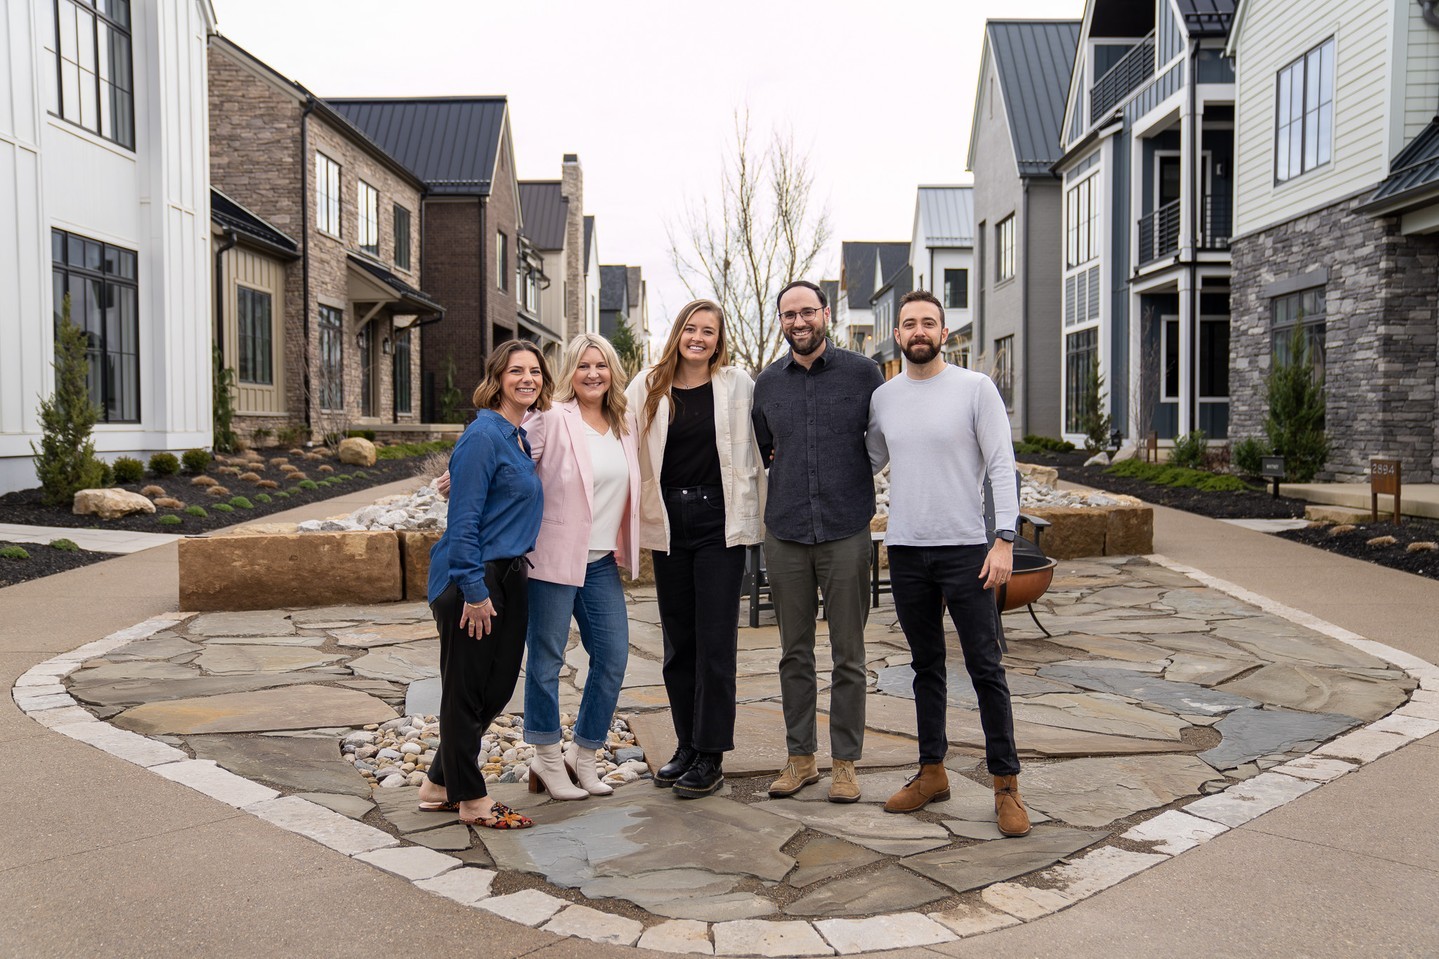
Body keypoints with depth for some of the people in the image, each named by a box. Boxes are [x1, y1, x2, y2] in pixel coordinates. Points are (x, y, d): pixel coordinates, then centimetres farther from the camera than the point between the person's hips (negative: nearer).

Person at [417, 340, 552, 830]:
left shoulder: (520, 437, 12)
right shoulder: (483, 435, -14)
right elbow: (463, 519, -18)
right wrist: (474, 590, -19)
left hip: (510, 577, 9)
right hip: (474, 580, -9)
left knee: (498, 687, 15)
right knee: (466, 690, 5)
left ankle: (439, 784, 30)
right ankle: (470, 799, 18)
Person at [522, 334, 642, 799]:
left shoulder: (625, 426, 10)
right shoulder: (552, 419, -8)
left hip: (602, 562, 6)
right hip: (553, 557, -6)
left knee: (613, 657, 6)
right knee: (546, 659, 4)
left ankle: (583, 754, 23)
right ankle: (547, 760, 19)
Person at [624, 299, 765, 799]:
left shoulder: (737, 384, 0)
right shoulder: (648, 387, 6)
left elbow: (754, 449, 0)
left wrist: (748, 517, -6)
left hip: (718, 522, -3)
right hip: (668, 523, 3)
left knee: (715, 641, -2)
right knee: (678, 641, 10)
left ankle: (711, 756, 7)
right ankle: (686, 744, 23)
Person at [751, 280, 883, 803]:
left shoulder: (862, 372, 0)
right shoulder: (767, 383, 10)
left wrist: (855, 473, 4)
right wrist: (787, 466, 12)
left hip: (845, 530, -3)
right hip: (785, 533, 3)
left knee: (848, 655, 4)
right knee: (795, 653, 10)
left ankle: (845, 761, 16)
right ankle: (800, 756, 22)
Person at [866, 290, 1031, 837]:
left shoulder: (975, 388, -3)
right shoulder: (882, 398, 9)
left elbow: (1002, 467, -6)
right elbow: (864, 465, 22)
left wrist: (1005, 539, -14)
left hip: (965, 547, -4)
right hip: (905, 550, 4)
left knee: (986, 668, -1)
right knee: (926, 666, 13)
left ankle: (1006, 784, 9)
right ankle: (932, 772, 25)